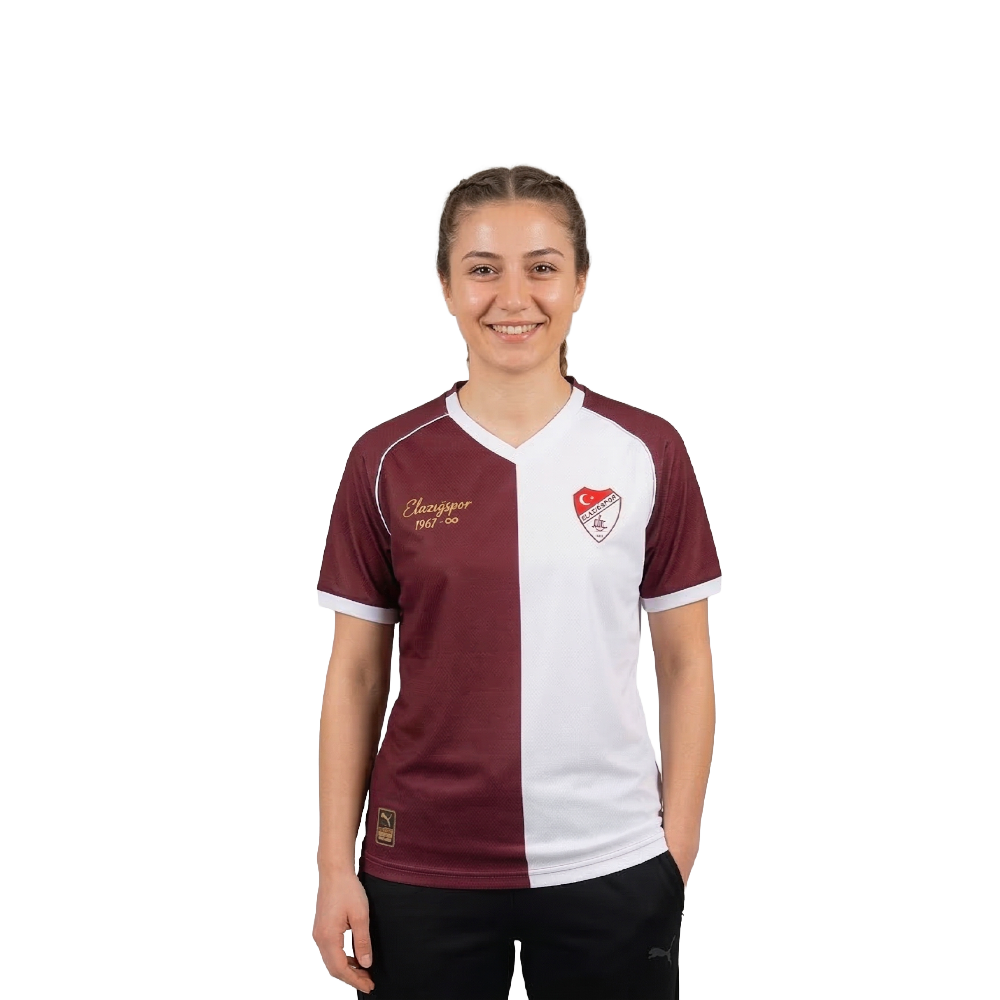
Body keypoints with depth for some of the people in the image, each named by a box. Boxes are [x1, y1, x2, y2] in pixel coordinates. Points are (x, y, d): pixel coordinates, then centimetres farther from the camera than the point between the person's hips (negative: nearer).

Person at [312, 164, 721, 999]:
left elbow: (686, 664, 2)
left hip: (609, 867, 0)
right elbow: (355, 676, 2)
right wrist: (336, 866, 0)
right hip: (420, 868, 0)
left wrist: (679, 851, -1)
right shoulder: (387, 462, -2)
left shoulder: (648, 452, -2)